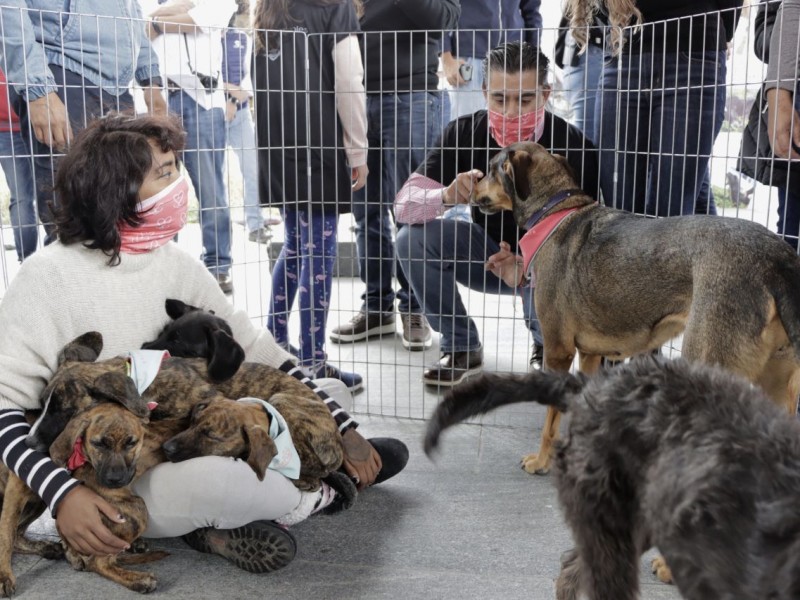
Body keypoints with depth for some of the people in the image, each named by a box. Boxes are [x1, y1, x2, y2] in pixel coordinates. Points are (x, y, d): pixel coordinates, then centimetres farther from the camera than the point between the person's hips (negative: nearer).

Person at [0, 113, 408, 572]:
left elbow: (261, 353, 1)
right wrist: (63, 494, -33)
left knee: (330, 391, 3)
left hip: (193, 446, 6)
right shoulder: (50, 277, -16)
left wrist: (345, 430, -6)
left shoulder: (179, 263, -1)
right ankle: (327, 485, -7)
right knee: (201, 475, -38)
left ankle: (224, 525, -8)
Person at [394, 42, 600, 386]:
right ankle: (462, 348, -4)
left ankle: (546, 346, 4)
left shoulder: (570, 146, -23)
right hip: (488, 250, 3)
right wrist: (445, 196, -42)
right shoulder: (464, 134, -15)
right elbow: (404, 205, -20)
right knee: (413, 238, -22)